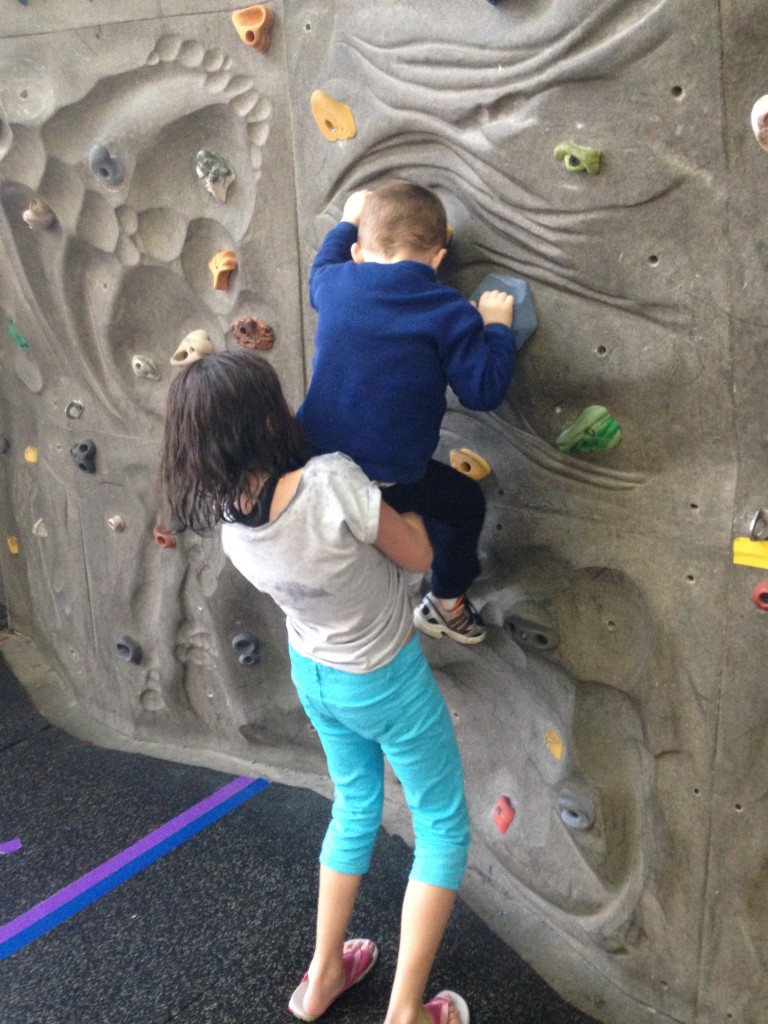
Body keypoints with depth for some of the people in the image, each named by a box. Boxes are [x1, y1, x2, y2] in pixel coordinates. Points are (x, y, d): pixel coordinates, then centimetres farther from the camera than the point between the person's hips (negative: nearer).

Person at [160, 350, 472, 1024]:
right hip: (386, 683, -6)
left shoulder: (226, 515, -16)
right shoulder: (330, 481, -36)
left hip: (314, 676, 6)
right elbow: (418, 556, -19)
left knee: (356, 807, 29)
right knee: (444, 827, 16)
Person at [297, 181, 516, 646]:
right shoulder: (449, 312, -9)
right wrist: (496, 326, 7)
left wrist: (348, 222, 44)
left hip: (313, 461, 4)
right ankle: (447, 605, 39)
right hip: (389, 478, -4)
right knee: (465, 502, 23)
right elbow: (485, 390, -8)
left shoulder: (337, 283, 3)